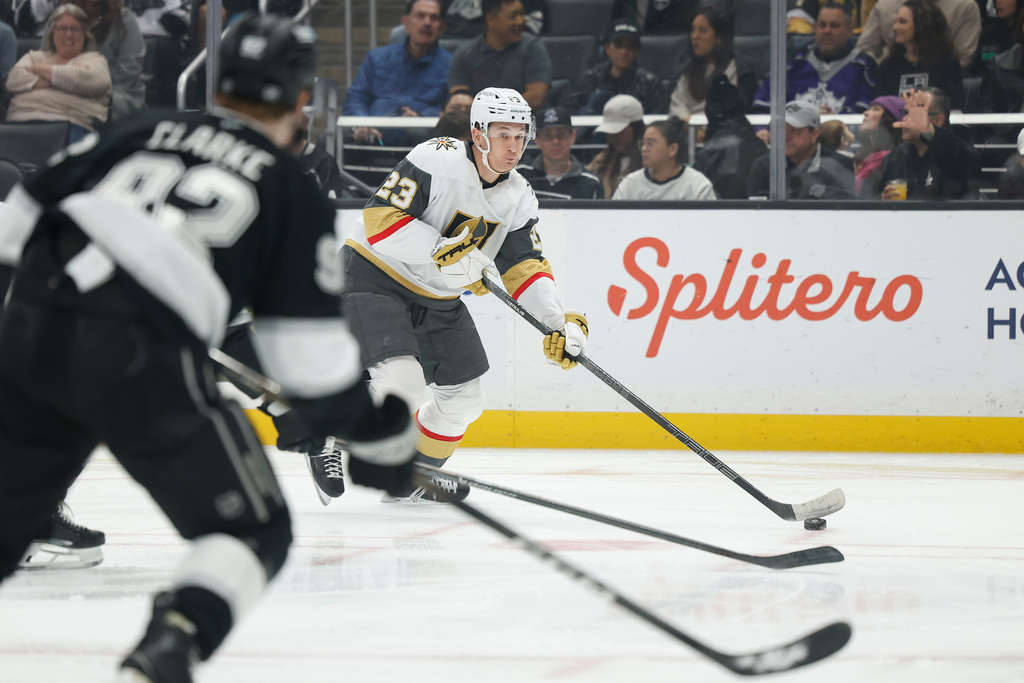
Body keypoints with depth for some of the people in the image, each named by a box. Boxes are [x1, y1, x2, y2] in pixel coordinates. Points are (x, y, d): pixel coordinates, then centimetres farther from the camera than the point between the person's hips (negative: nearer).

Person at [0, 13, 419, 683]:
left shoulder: (148, 128, 22)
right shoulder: (295, 198, 11)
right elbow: (311, 358, 6)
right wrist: (379, 434, 19)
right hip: (143, 361, -5)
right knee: (254, 532, 9)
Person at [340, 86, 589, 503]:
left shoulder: (518, 198, 0)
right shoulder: (438, 160, -22)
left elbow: (524, 265, 3)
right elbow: (381, 217, -26)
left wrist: (559, 323, -10)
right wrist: (445, 252, -32)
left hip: (438, 298, 8)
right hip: (375, 277, -8)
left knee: (464, 399, 9)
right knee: (403, 382, -26)